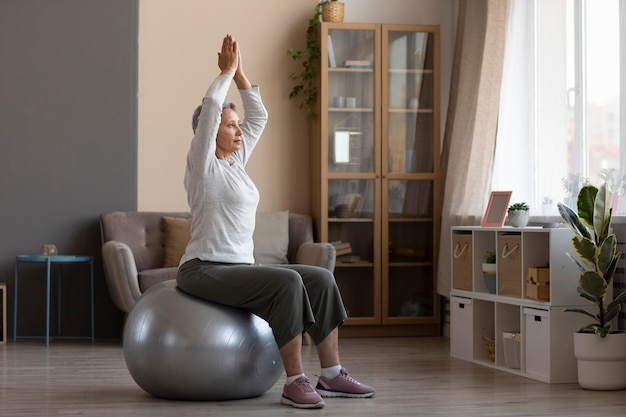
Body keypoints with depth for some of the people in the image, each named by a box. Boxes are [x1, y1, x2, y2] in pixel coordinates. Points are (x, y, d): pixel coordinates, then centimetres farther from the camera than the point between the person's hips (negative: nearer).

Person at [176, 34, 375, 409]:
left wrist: (240, 73, 13)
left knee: (321, 279, -7)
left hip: (239, 269, 9)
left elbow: (260, 117, 19)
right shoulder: (203, 166, -7)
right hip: (205, 271, -9)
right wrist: (226, 71, -7)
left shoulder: (235, 163, 15)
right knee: (287, 282, -31)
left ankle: (332, 375, -6)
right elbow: (209, 109, -19)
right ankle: (295, 382, -26)